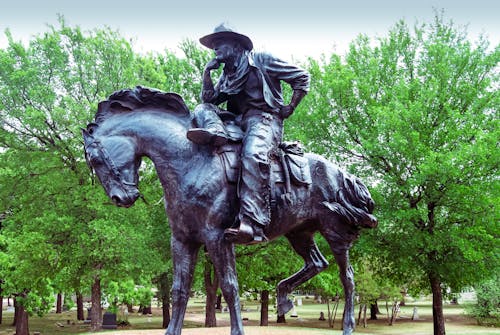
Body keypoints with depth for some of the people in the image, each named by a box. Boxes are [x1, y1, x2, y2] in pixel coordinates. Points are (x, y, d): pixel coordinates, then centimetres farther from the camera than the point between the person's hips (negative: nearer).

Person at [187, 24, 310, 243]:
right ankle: (215, 132, -40)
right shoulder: (227, 76, 26)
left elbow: (302, 77, 7)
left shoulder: (261, 61, 8)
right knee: (202, 110, -3)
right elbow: (208, 99, 15)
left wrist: (290, 107, -1)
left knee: (253, 155, -37)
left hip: (264, 119, -7)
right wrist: (207, 71, 9)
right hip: (237, 122, 7)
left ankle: (252, 223, -51)